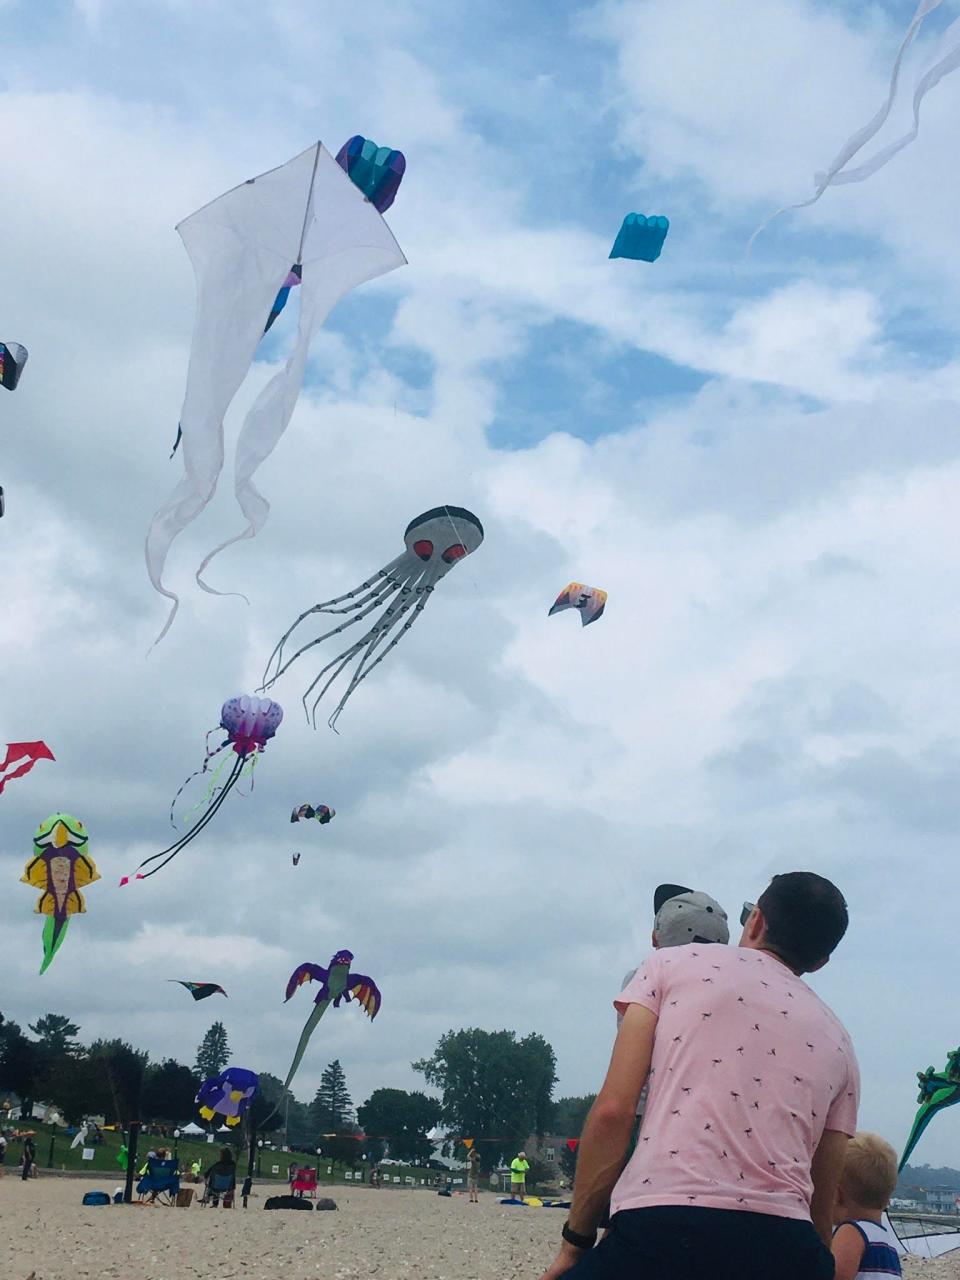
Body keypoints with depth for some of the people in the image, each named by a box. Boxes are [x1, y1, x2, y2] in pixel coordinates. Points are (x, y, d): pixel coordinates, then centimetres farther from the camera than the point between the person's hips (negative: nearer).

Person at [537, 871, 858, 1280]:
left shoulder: (671, 964, 12)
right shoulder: (838, 1043, 21)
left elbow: (612, 1110, 2)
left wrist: (576, 1240, 8)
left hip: (661, 1231, -3)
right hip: (786, 1246, 4)